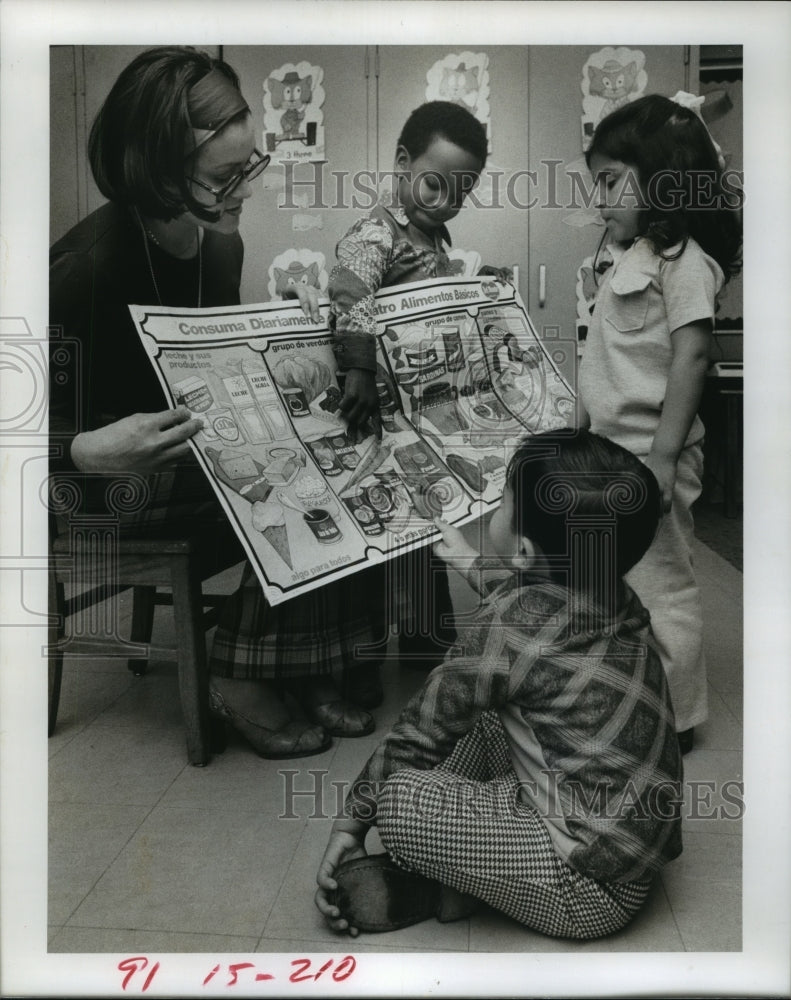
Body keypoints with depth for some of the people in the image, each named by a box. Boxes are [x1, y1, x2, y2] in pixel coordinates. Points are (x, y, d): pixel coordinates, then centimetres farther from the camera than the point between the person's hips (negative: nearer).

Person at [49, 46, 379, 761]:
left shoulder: (220, 244, 1)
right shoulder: (87, 266, -23)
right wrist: (92, 452, -42)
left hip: (204, 452, 7)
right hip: (116, 482, -7)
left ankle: (304, 671, -5)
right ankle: (243, 681, -9)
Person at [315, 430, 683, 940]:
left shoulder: (508, 625, -26)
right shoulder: (613, 593, -2)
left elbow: (423, 730, -13)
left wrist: (351, 821, 0)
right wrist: (473, 564, 39)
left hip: (592, 892, -9)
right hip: (635, 848, 9)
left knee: (401, 798, -20)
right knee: (481, 707, 16)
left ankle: (443, 891, 7)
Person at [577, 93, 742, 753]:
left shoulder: (684, 259, -13)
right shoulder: (631, 258, 14)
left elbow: (691, 356, -20)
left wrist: (663, 456, -23)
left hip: (650, 455, -9)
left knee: (662, 586, 2)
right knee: (618, 586, 18)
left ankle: (675, 719, 17)